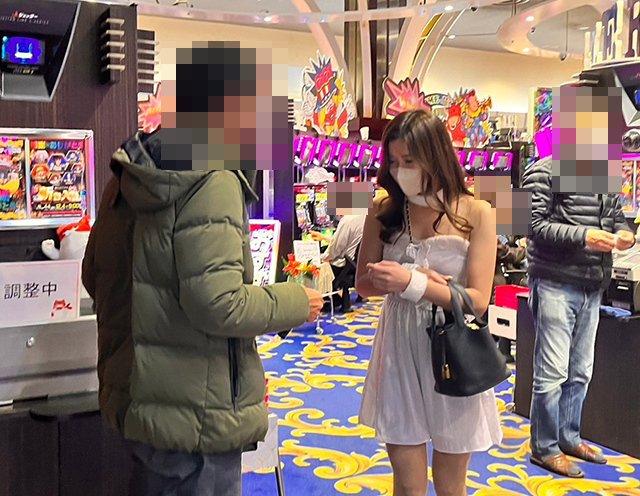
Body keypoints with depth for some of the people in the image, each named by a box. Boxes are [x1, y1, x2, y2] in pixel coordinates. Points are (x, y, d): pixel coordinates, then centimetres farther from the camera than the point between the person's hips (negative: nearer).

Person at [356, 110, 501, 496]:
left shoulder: (476, 214, -8)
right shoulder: (384, 213, 0)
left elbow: (477, 300, -13)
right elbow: (365, 283, 3)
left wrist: (413, 283, -26)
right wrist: (412, 279, -15)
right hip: (400, 351, 2)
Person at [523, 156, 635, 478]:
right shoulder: (545, 172, -8)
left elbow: (616, 217, 19)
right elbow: (534, 225, -15)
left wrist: (623, 234, -5)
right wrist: (584, 237, -25)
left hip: (592, 288, 7)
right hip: (556, 285, -7)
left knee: (580, 371, 15)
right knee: (552, 372, -2)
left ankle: (568, 437, 30)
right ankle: (544, 448, 11)